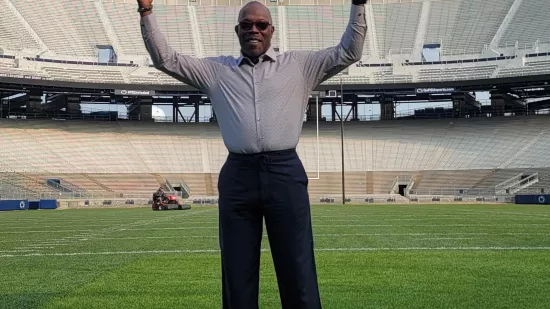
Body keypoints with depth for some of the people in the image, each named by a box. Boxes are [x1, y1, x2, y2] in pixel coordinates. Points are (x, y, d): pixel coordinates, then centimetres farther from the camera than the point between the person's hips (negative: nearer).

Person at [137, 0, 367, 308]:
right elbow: (165, 58, 17)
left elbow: (348, 52, 13)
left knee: (298, 273, 2)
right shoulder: (216, 69, 17)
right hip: (237, 175, 2)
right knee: (237, 274, 9)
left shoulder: (300, 64, 15)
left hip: (285, 173, -1)